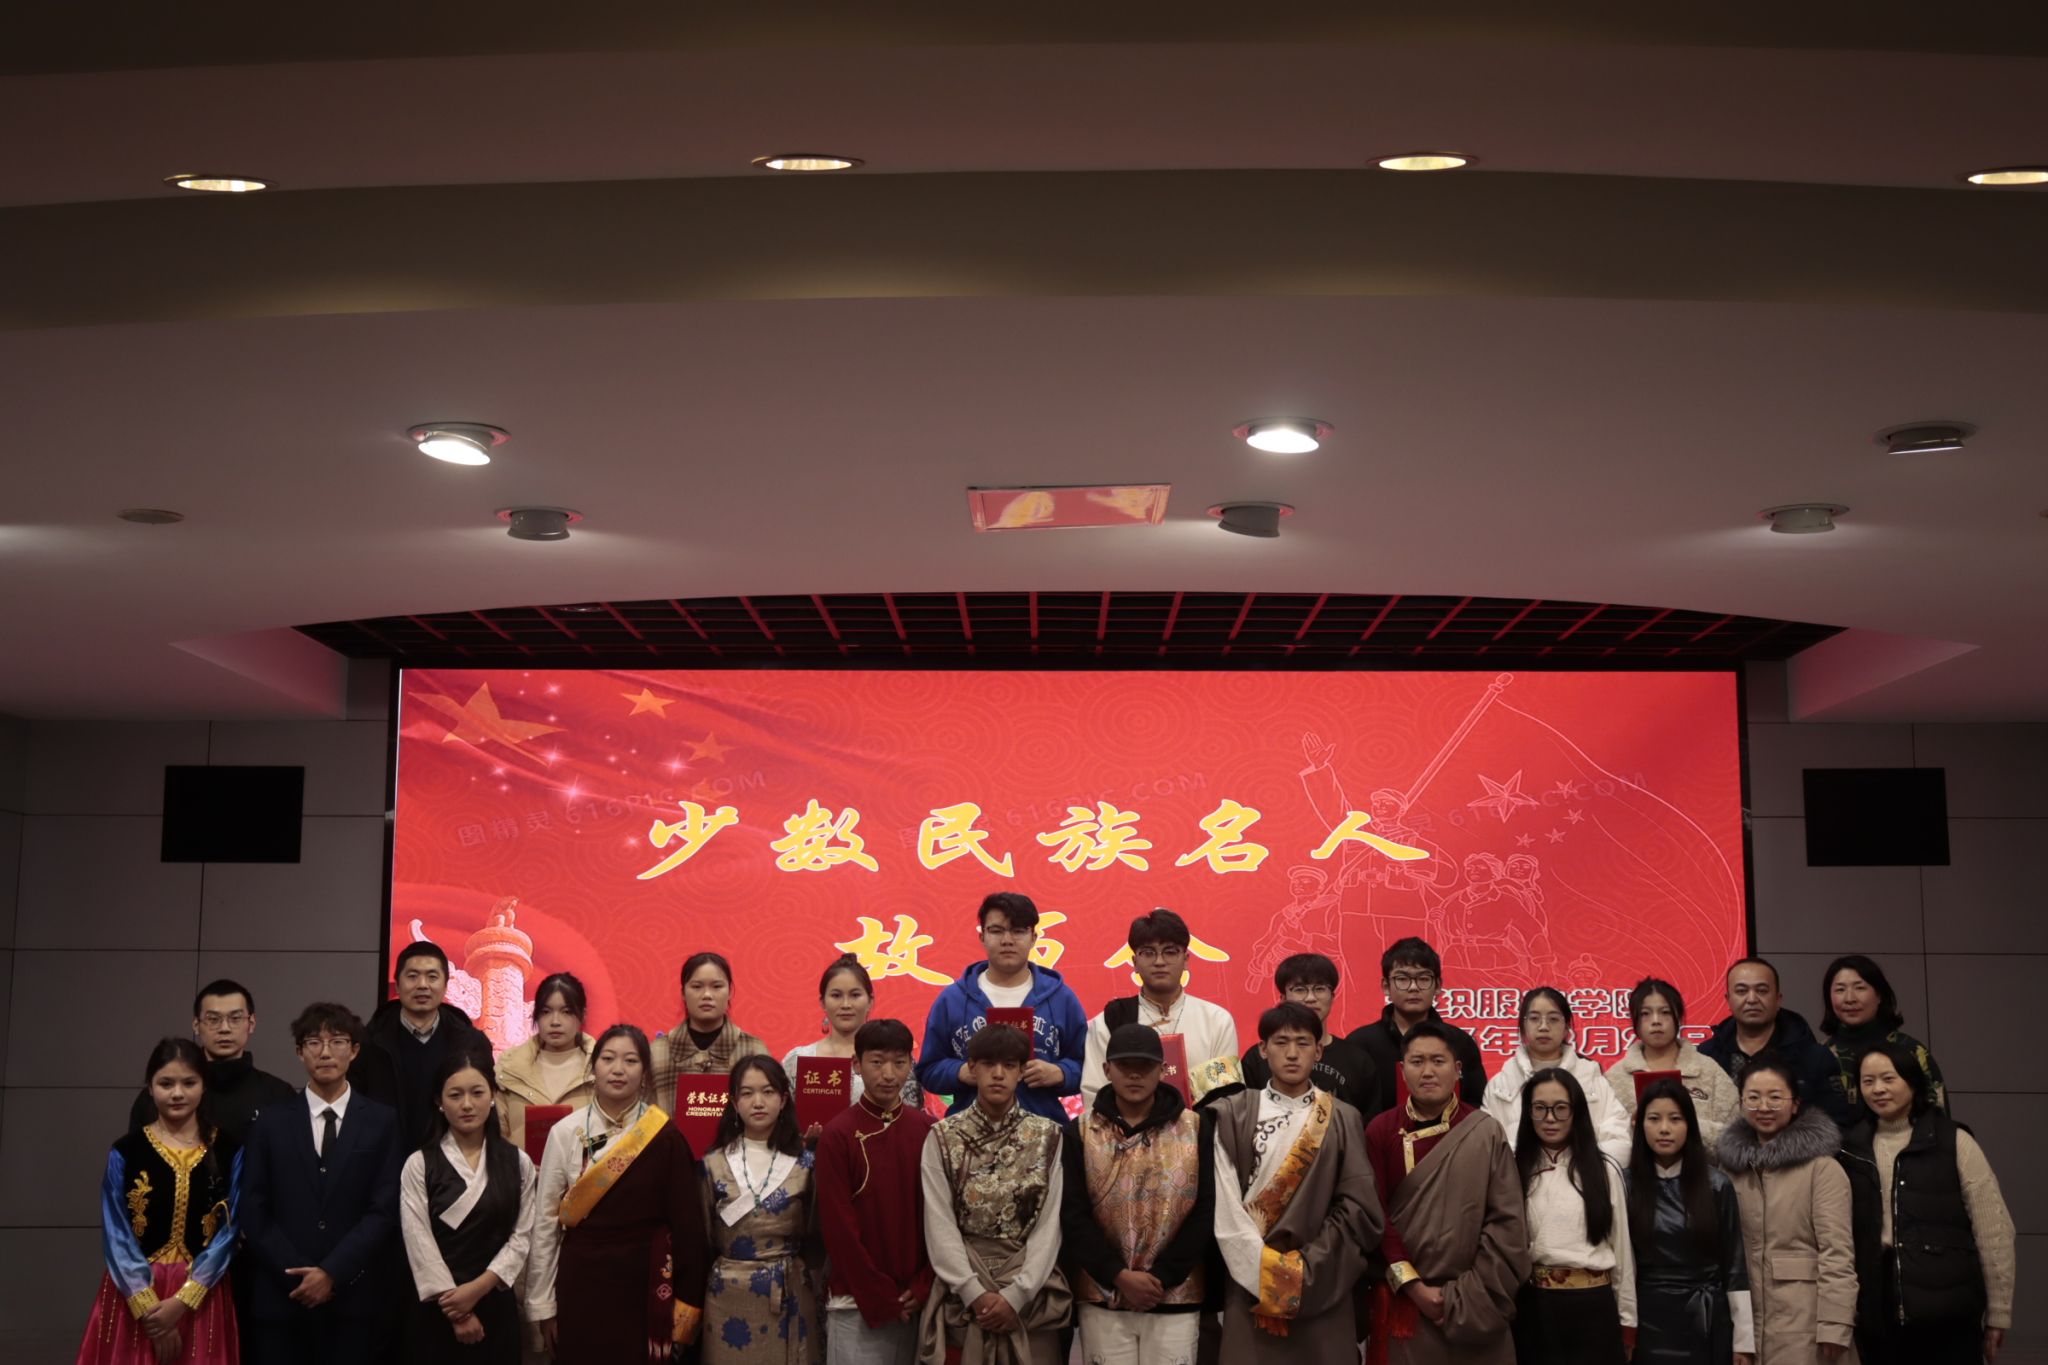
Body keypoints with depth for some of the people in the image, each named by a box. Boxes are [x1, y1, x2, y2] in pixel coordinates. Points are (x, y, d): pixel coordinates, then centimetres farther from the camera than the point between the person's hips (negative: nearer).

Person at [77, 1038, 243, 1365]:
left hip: (203, 1295, 0)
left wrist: (182, 1301, -14)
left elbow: (229, 1231, -4)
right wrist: (150, 1308, -13)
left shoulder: (229, 1151, 1)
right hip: (134, 1295, 0)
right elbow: (116, 1236, -4)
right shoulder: (125, 1151, 0)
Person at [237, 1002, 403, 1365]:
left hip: (355, 1299, -1)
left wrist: (333, 1273, -12)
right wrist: (299, 1274, -9)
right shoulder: (271, 1123, 9)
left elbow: (385, 1210, -2)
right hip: (281, 1297, 1)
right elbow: (254, 1212, 2)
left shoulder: (383, 1122, 5)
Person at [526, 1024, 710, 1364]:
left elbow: (687, 1221, -4)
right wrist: (542, 1303, 0)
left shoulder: (665, 1137, -6)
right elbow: (545, 1221, 1)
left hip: (646, 1287, -1)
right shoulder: (566, 1133, -3)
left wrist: (688, 1302, -5)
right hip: (581, 1285, 1)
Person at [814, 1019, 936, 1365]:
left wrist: (923, 1287, -4)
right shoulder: (837, 1135, -6)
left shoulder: (928, 1130, 4)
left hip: (915, 1299, 3)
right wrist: (879, 1298, -9)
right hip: (858, 1302, -3)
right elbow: (838, 1227, -8)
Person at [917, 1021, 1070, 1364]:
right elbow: (939, 1226, -4)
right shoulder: (942, 1137, 1)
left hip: (1031, 1295, 1)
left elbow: (1049, 1225, -2)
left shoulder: (1048, 1137, 3)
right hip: (962, 1296, 0)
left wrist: (1016, 1294, -12)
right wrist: (974, 1292, -13)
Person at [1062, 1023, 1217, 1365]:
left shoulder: (1196, 1128, 3)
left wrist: (1161, 1277, -10)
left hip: (1176, 1298, 0)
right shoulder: (1080, 1134, 4)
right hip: (1102, 1298, 0)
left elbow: (1206, 1212, -2)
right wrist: (1118, 1276, -13)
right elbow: (1073, 1215, -3)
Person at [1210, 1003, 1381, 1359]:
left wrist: (1304, 1270, -8)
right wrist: (1268, 1273, -10)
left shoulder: (1343, 1120, 6)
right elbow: (1225, 1204, -3)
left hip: (1321, 1289, 1)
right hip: (1250, 1284, -1)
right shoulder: (1233, 1114, 3)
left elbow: (1358, 1209, 0)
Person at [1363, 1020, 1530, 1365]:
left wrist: (1468, 1295, -9)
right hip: (1403, 1301, 0)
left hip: (1474, 1306, 0)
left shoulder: (1486, 1133, -2)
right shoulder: (1380, 1131, 0)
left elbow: (1507, 1223, -4)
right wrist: (1413, 1286, -10)